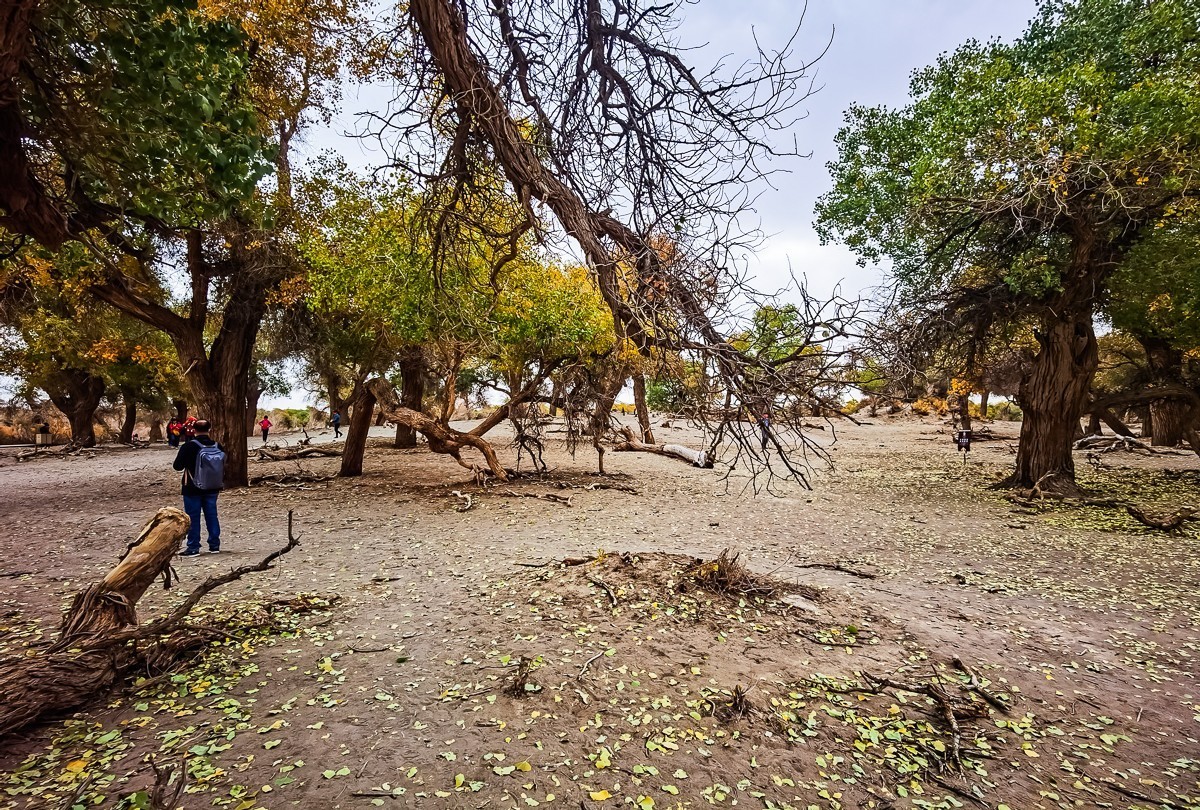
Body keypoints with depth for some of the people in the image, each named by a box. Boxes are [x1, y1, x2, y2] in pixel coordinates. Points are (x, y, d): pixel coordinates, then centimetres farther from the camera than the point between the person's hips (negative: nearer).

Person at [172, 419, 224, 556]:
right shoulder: (218, 446, -2)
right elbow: (223, 468, 7)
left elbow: (177, 466, -8)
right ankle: (214, 545, 16)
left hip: (192, 489, -4)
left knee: (193, 518, 4)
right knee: (212, 515, 11)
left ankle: (193, 548, 7)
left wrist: (186, 464, 12)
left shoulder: (189, 446, -14)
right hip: (212, 489, 4)